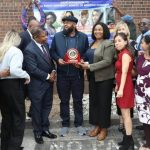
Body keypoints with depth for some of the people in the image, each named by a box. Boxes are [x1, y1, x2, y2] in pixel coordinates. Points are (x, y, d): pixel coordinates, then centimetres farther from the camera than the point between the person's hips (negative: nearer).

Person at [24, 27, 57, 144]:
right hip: (37, 84, -7)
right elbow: (33, 69, -24)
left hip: (48, 82, 7)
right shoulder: (30, 50, -21)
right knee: (37, 109, 9)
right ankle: (38, 132, 25)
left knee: (47, 107, 17)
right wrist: (48, 76, -17)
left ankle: (45, 129, 32)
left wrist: (53, 71, -5)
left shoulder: (45, 45, 3)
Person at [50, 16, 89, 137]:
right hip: (62, 74, 1)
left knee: (78, 100, 9)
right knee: (64, 100, 10)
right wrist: (58, 59, -13)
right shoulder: (57, 36, 2)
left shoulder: (83, 37, 2)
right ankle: (65, 124, 23)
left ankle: (79, 124, 23)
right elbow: (52, 51, 5)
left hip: (78, 73, 0)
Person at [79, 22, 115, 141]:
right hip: (93, 77, 7)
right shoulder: (92, 43, 12)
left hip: (105, 78, -7)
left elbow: (107, 61, -20)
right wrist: (84, 63, -2)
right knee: (93, 101, 10)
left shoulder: (108, 44, -11)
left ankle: (104, 128, 16)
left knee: (104, 102, 3)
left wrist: (90, 67, -21)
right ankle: (97, 126, 24)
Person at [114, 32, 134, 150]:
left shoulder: (125, 54, -15)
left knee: (126, 114, -4)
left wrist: (121, 89, -24)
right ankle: (128, 139, 22)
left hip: (125, 86, -10)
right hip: (121, 85, 10)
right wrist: (117, 86, 15)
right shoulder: (121, 54, 14)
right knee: (124, 113, 13)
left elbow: (124, 73, -21)